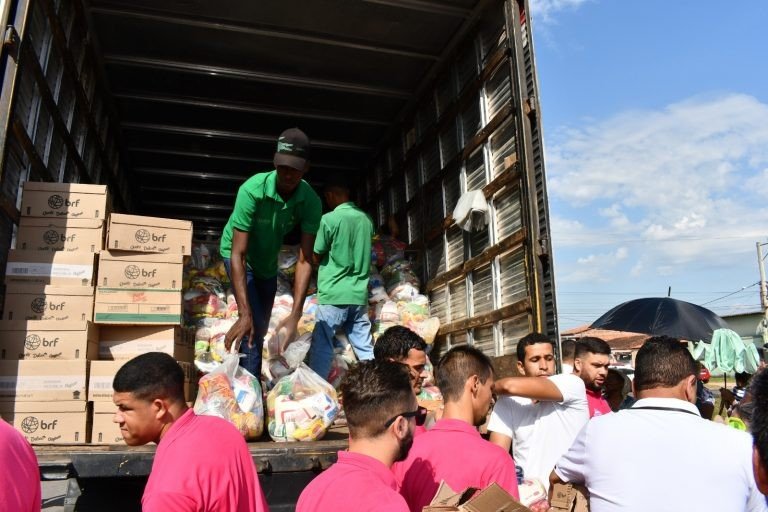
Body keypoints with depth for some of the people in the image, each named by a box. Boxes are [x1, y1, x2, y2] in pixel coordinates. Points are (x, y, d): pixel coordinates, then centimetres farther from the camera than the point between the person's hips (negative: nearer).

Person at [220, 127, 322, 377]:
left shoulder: (311, 201, -27)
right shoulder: (252, 190, -37)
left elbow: (304, 260, -28)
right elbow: (238, 254, -38)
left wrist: (295, 315, -38)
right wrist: (244, 314, -45)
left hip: (268, 261, 5)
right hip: (240, 255, -4)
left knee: (261, 328, 15)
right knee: (253, 324, -20)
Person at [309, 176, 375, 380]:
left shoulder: (329, 219, -8)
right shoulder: (366, 219, 8)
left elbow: (316, 258, -1)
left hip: (334, 294, -5)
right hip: (359, 294, 5)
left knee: (321, 348, 2)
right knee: (366, 350, 8)